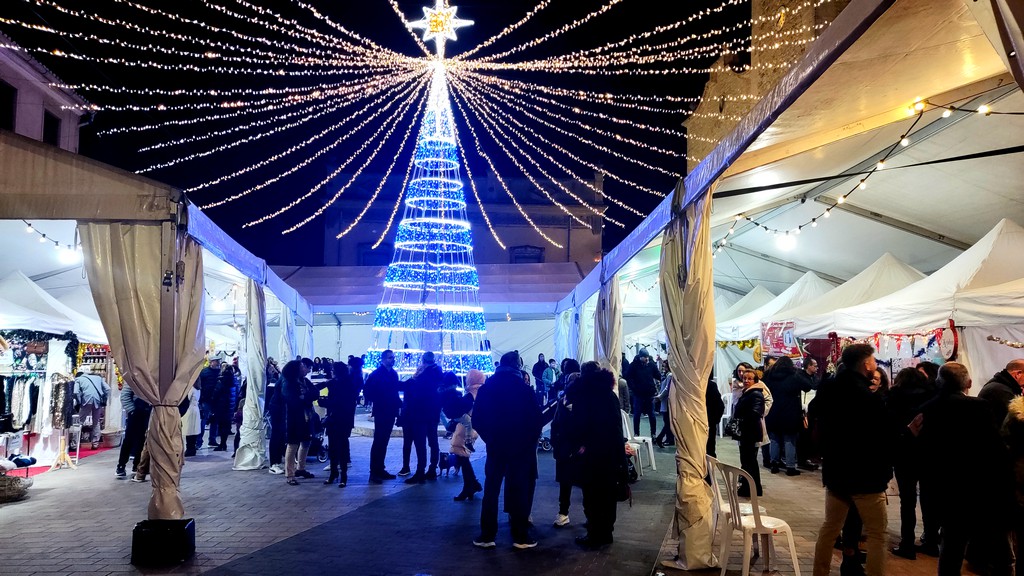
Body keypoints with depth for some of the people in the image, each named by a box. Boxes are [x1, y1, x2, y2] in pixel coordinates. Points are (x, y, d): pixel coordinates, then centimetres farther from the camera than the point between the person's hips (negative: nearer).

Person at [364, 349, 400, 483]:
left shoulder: (393, 374, 11)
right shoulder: (376, 374, -9)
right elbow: (367, 391, -10)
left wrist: (398, 403, 3)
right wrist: (375, 402, -9)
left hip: (390, 412, 6)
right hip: (380, 412, -6)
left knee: (383, 442, 12)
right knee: (378, 441, -4)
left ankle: (380, 469, 19)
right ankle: (374, 472, 0)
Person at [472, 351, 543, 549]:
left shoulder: (486, 388, -1)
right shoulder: (524, 389, -10)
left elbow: (477, 420, -1)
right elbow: (535, 419, -9)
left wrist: (489, 438, 10)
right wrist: (531, 441, 5)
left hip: (495, 445, 2)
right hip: (521, 446, -2)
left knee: (491, 488, 11)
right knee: (520, 489, 6)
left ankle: (486, 535, 11)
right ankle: (520, 536, 9)